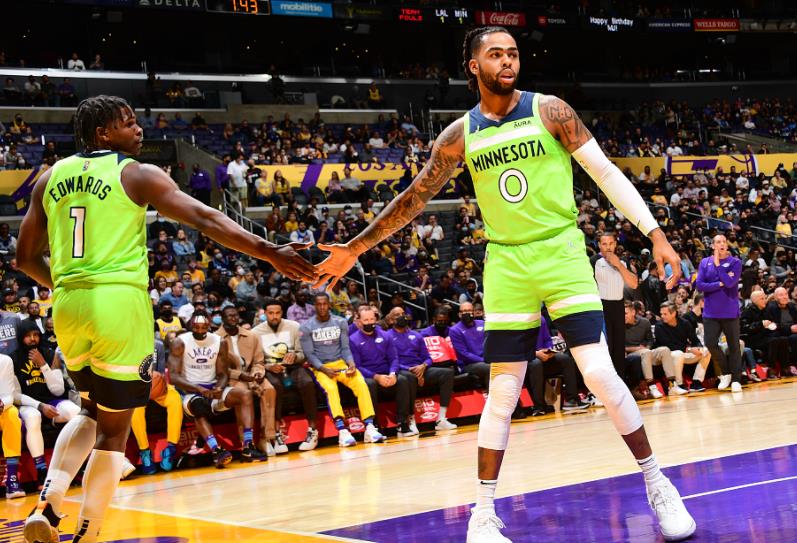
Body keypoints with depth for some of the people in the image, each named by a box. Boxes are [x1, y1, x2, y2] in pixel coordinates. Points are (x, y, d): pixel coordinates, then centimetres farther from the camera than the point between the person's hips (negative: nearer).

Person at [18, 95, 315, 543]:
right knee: (114, 429, 6)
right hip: (120, 304, -5)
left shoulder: (51, 178, 14)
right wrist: (270, 253, -14)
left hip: (68, 306, 6)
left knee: (93, 411, 25)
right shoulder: (136, 174, -2)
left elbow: (27, 257, 17)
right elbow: (206, 219, -11)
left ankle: (49, 504, 5)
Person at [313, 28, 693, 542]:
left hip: (563, 254, -2)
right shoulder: (460, 135, 3)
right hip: (507, 266, 2)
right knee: (502, 393, 1)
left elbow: (606, 172, -1)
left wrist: (654, 232, -9)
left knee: (601, 373, -10)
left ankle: (658, 485, 5)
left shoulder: (549, 110, -3)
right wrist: (354, 248, 10)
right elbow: (414, 198, 11)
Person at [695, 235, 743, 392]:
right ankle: (726, 372, 15)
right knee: (710, 343, -6)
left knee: (733, 346, 2)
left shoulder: (735, 262, -1)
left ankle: (736, 379, 10)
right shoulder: (705, 262, 5)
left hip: (730, 312, -2)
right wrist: (720, 284, -12)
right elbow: (699, 285, -5)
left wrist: (717, 264, -11)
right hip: (711, 312, 2)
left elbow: (730, 282, -17)